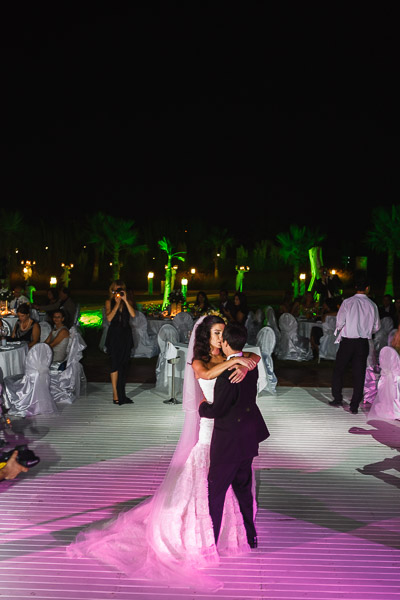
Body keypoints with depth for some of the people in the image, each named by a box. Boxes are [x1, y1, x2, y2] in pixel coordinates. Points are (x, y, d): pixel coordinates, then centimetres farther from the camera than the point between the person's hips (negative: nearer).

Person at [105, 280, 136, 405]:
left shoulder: (127, 302, 10)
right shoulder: (109, 302, 4)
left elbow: (133, 314, -8)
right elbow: (109, 318, -10)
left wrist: (125, 300, -12)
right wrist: (117, 304, -11)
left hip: (126, 335, 3)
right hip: (114, 335, -3)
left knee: (124, 364, 7)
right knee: (115, 364, -6)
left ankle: (121, 394, 15)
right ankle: (115, 394, -2)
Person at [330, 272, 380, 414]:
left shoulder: (347, 302, -10)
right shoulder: (372, 305, -2)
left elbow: (339, 322, -10)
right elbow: (376, 327, 4)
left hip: (347, 341, -2)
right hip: (363, 343, 2)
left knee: (338, 370, 14)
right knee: (359, 374, 7)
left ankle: (337, 399, 19)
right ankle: (354, 406, 10)